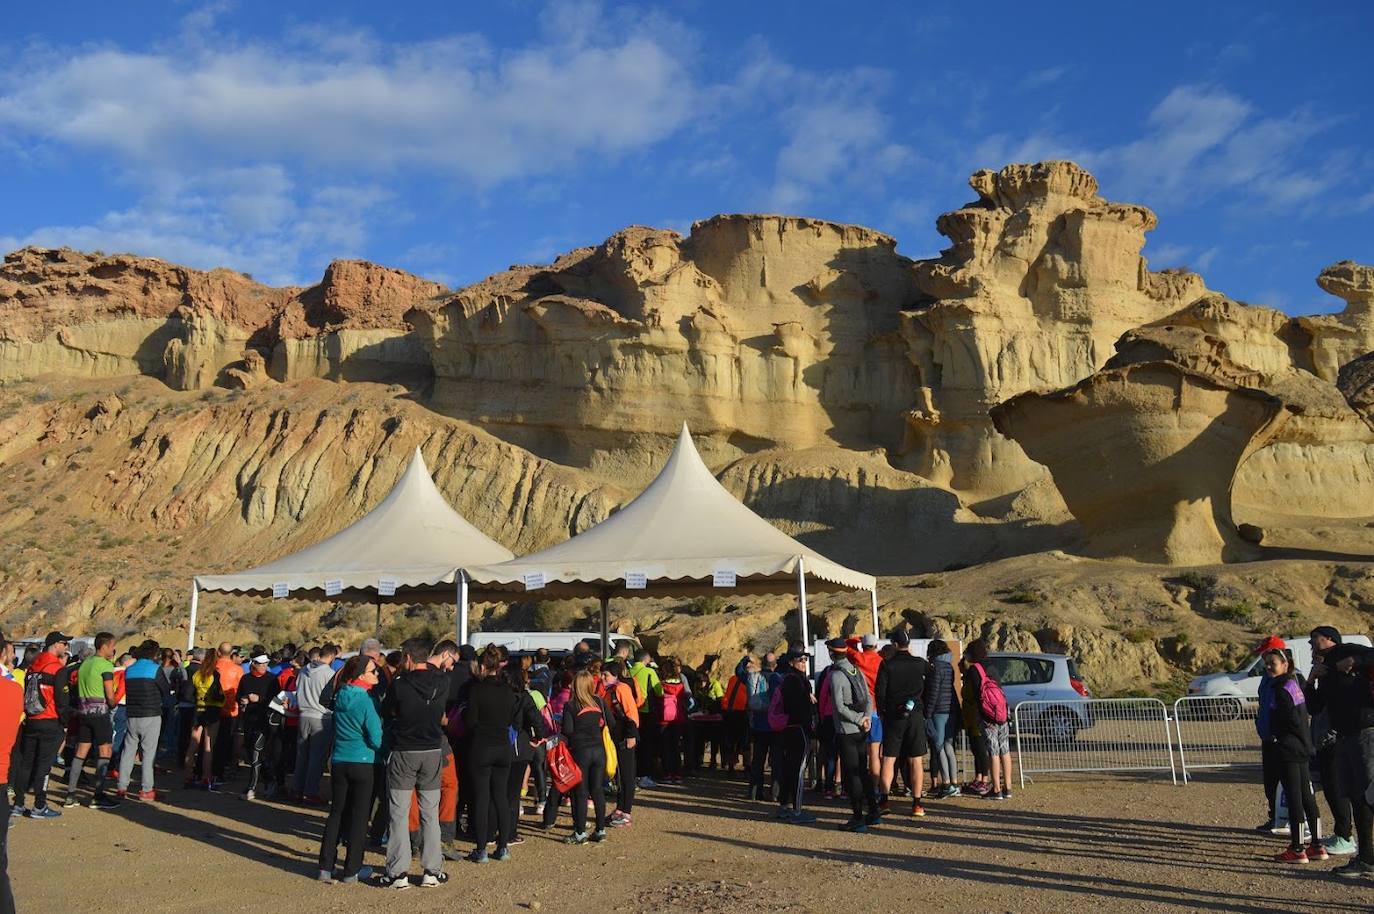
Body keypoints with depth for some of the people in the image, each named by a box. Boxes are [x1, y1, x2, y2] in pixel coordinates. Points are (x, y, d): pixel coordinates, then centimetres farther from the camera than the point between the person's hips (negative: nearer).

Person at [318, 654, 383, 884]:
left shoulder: (341, 695, 2)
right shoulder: (366, 701, -17)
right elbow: (376, 739, -16)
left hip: (339, 762, 5)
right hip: (362, 763, -5)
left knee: (336, 813, 14)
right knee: (359, 817, 5)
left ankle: (326, 867, 14)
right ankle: (352, 870, 9)